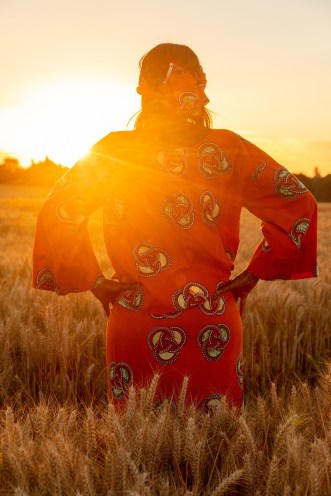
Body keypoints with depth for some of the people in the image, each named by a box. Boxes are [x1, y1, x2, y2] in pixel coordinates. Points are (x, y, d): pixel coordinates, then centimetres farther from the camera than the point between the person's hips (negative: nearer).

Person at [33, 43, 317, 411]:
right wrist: (255, 273, 3)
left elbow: (59, 211, -11)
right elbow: (298, 204, -2)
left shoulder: (115, 151, -4)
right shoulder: (228, 150, -1)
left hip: (137, 326, -1)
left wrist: (93, 281, -2)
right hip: (214, 325, 1)